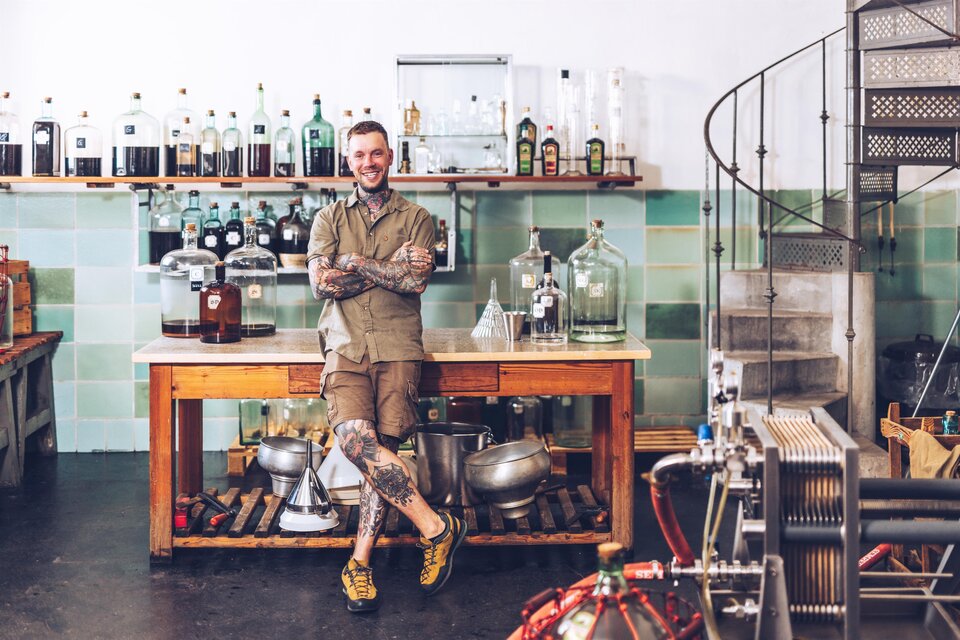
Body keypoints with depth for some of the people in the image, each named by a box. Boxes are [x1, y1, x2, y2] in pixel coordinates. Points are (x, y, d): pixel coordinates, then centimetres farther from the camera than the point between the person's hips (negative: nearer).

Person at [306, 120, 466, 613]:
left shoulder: (416, 218, 15)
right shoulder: (329, 218, 18)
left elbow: (416, 281, -2)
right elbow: (320, 283, 2)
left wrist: (357, 262, 0)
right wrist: (389, 268, 0)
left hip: (397, 347, 0)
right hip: (345, 346, 1)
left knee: (383, 448, -14)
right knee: (356, 437, -24)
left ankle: (360, 562, -5)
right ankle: (435, 527, -15)